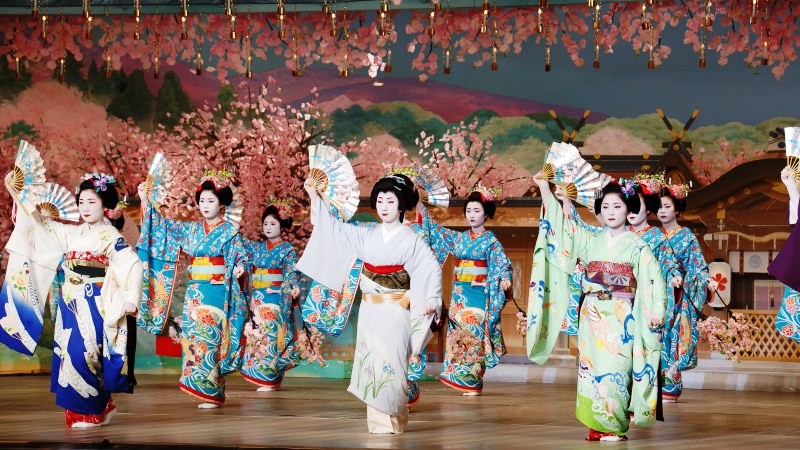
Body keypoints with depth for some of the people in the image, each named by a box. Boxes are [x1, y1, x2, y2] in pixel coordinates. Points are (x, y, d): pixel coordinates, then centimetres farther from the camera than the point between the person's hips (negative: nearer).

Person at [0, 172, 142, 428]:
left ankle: (92, 412, 0)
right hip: (70, 304, 7)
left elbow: (132, 265, -12)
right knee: (70, 353, 3)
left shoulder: (111, 237, -5)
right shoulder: (72, 233, 13)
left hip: (94, 304, -7)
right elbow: (41, 225, 21)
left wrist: (130, 300, -19)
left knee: (85, 354, -11)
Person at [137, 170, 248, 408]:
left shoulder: (230, 231, -1)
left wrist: (240, 267, -28)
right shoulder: (192, 230, 13)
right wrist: (146, 201, 10)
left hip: (217, 292, -6)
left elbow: (240, 256, -5)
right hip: (194, 292, 6)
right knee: (193, 337, 2)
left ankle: (211, 392, -5)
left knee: (209, 338, -9)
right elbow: (165, 225, 16)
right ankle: (204, 389, 6)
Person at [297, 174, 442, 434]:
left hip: (395, 312, -5)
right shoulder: (368, 236, 8)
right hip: (369, 311, 5)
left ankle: (393, 420, 0)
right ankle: (378, 420, 7)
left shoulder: (410, 240, -4)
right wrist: (314, 196, 9)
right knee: (371, 364, 2)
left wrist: (431, 299, -21)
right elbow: (334, 227, 12)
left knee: (389, 365, -9)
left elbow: (432, 269, -7)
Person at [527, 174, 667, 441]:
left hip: (620, 317, -4)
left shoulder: (636, 246, 2)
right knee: (593, 368, 0)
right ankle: (596, 426, 3)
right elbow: (561, 224, 12)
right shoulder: (591, 241, 11)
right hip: (592, 316, 4)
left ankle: (614, 427, -4)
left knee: (614, 369, -9)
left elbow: (654, 278, -3)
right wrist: (545, 189, 6)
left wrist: (657, 310, -15)